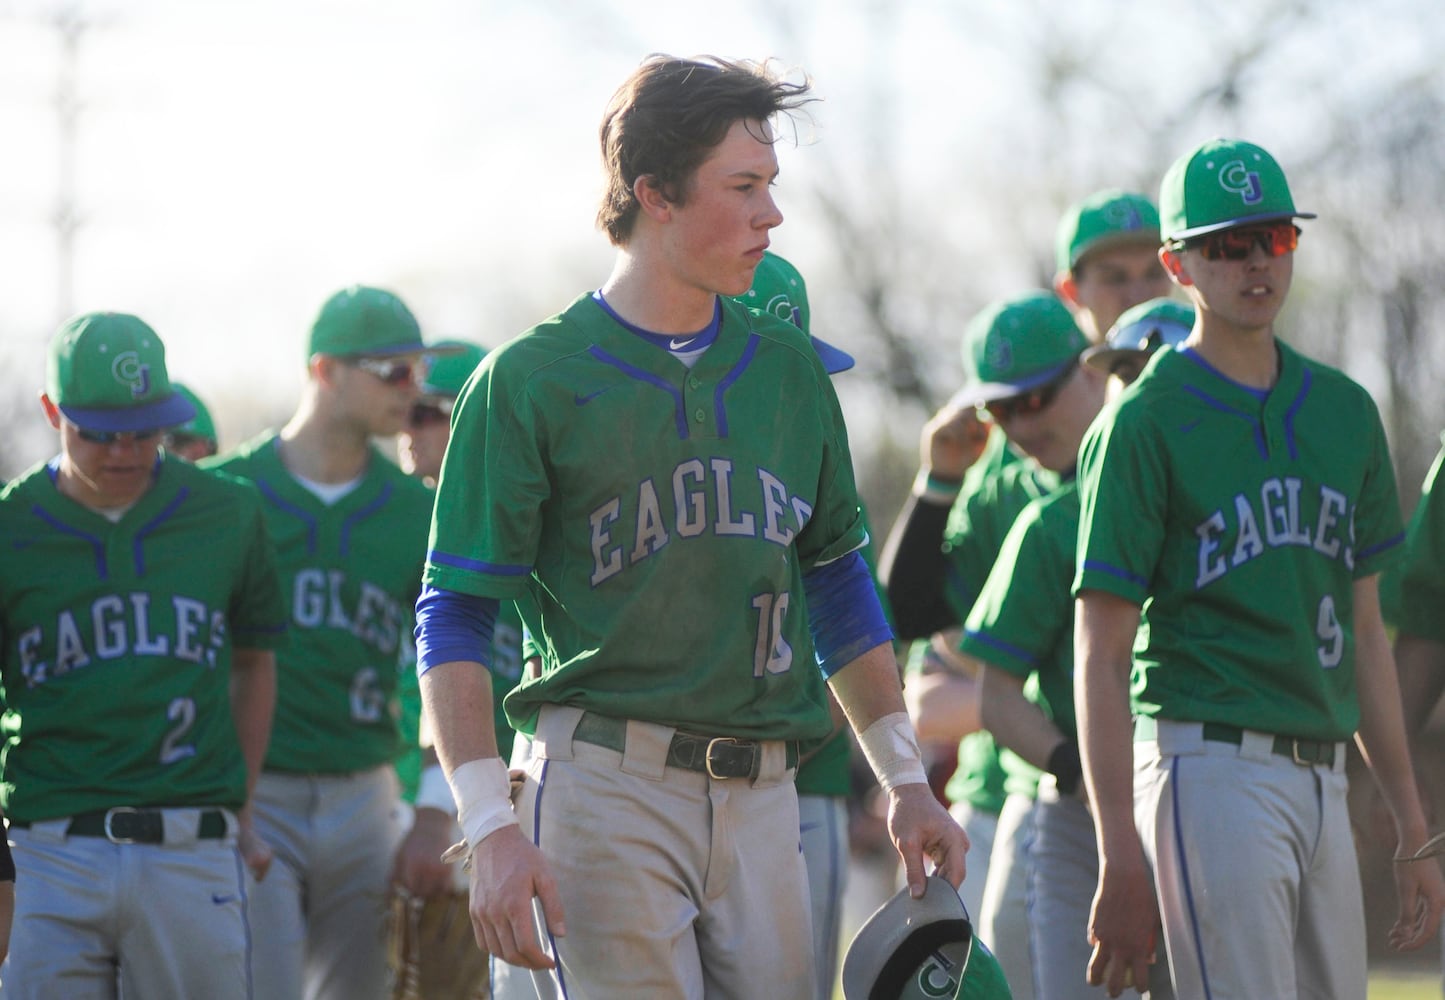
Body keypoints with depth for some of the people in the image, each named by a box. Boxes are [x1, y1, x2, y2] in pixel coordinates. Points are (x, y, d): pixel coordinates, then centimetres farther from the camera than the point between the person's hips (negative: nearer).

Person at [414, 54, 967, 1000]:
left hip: (763, 798, 5)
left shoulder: (789, 367, 14)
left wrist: (906, 782, 17)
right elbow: (455, 617, -4)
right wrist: (490, 828, -13)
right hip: (606, 782, -5)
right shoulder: (530, 381, -2)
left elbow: (839, 585, 22)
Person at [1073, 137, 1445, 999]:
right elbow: (1101, 659, -8)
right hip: (1211, 764, -7)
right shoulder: (1145, 424, -5)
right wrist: (1120, 863, -15)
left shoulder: (1345, 411, 14)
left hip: (1322, 779, 7)